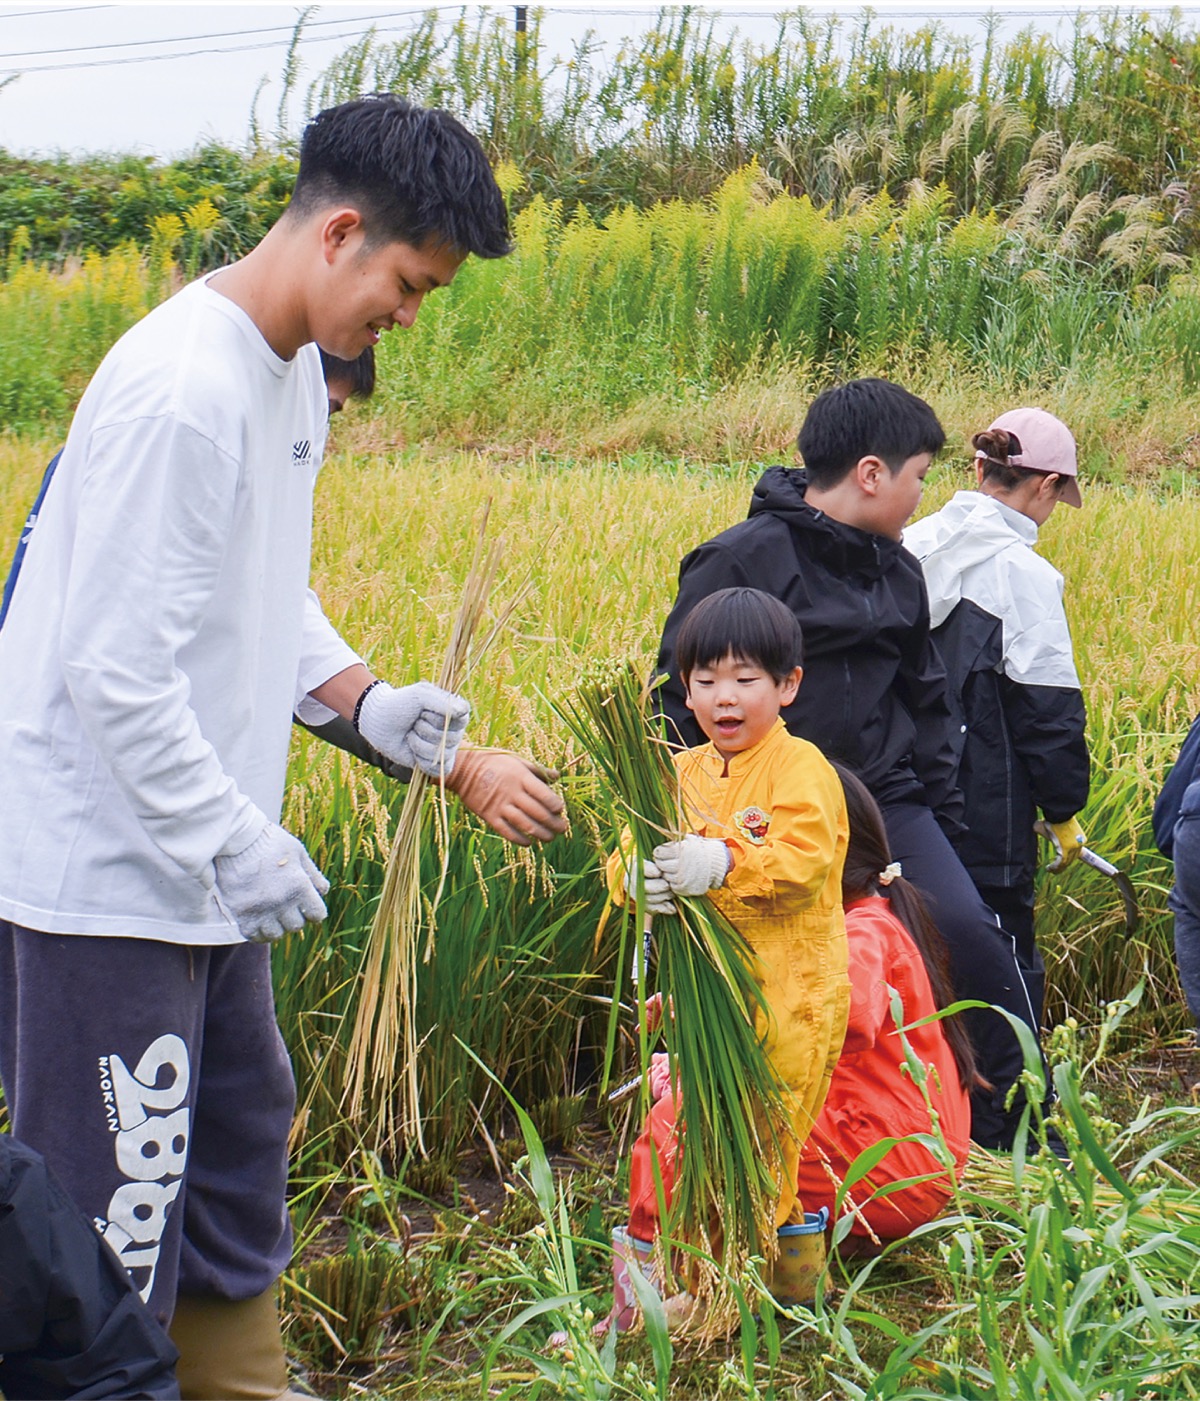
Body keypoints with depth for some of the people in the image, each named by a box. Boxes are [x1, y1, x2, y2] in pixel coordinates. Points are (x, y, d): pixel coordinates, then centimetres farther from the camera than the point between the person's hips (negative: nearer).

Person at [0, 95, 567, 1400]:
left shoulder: (295, 375, 8)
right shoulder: (179, 389, -23)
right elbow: (116, 675, -24)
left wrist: (367, 703, 2)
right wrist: (238, 843, -18)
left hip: (200, 860, 10)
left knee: (241, 1133, 22)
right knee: (110, 1211, 0)